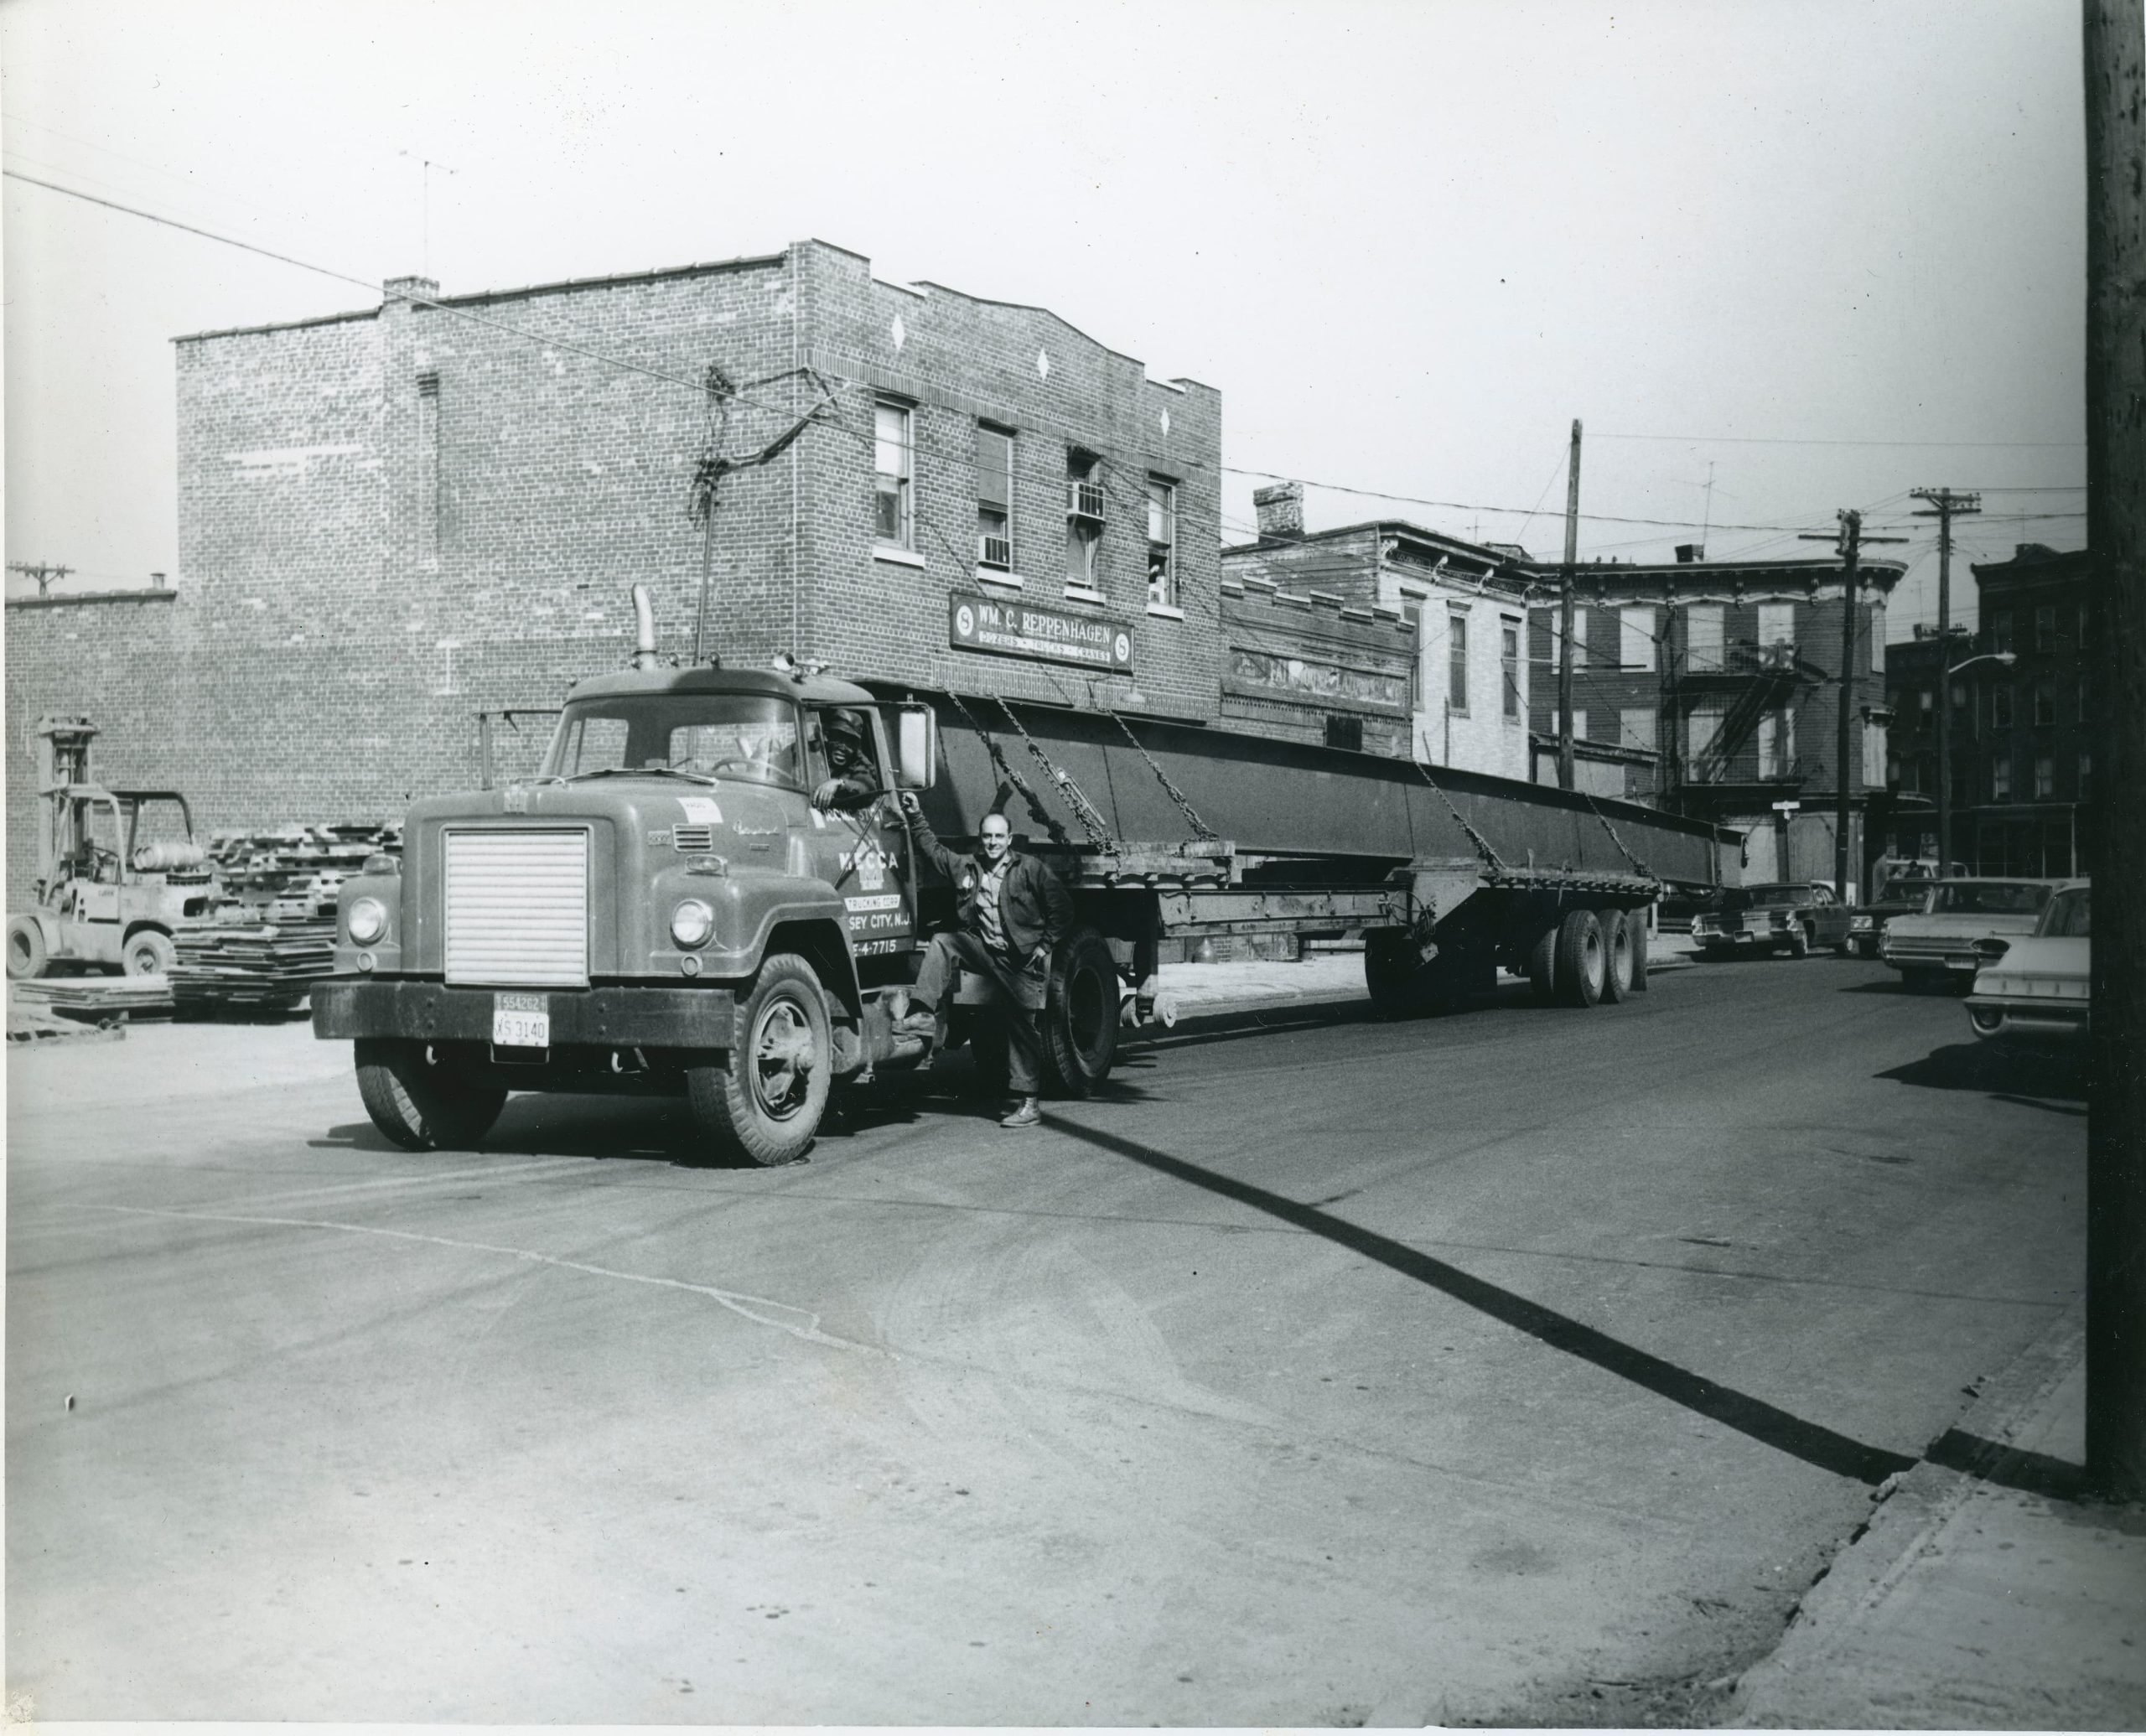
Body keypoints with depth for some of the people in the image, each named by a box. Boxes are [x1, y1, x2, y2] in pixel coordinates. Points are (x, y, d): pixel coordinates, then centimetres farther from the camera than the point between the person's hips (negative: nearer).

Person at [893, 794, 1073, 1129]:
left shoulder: (1030, 869, -6)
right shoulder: (967, 867, 8)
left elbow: (1062, 908, -6)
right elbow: (933, 849, 18)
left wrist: (1045, 946, -9)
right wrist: (916, 815, 11)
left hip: (1021, 960, -4)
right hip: (984, 949, 5)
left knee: (1022, 1027, -4)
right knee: (942, 942, -16)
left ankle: (1029, 1104, -1)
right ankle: (925, 1015, -20)